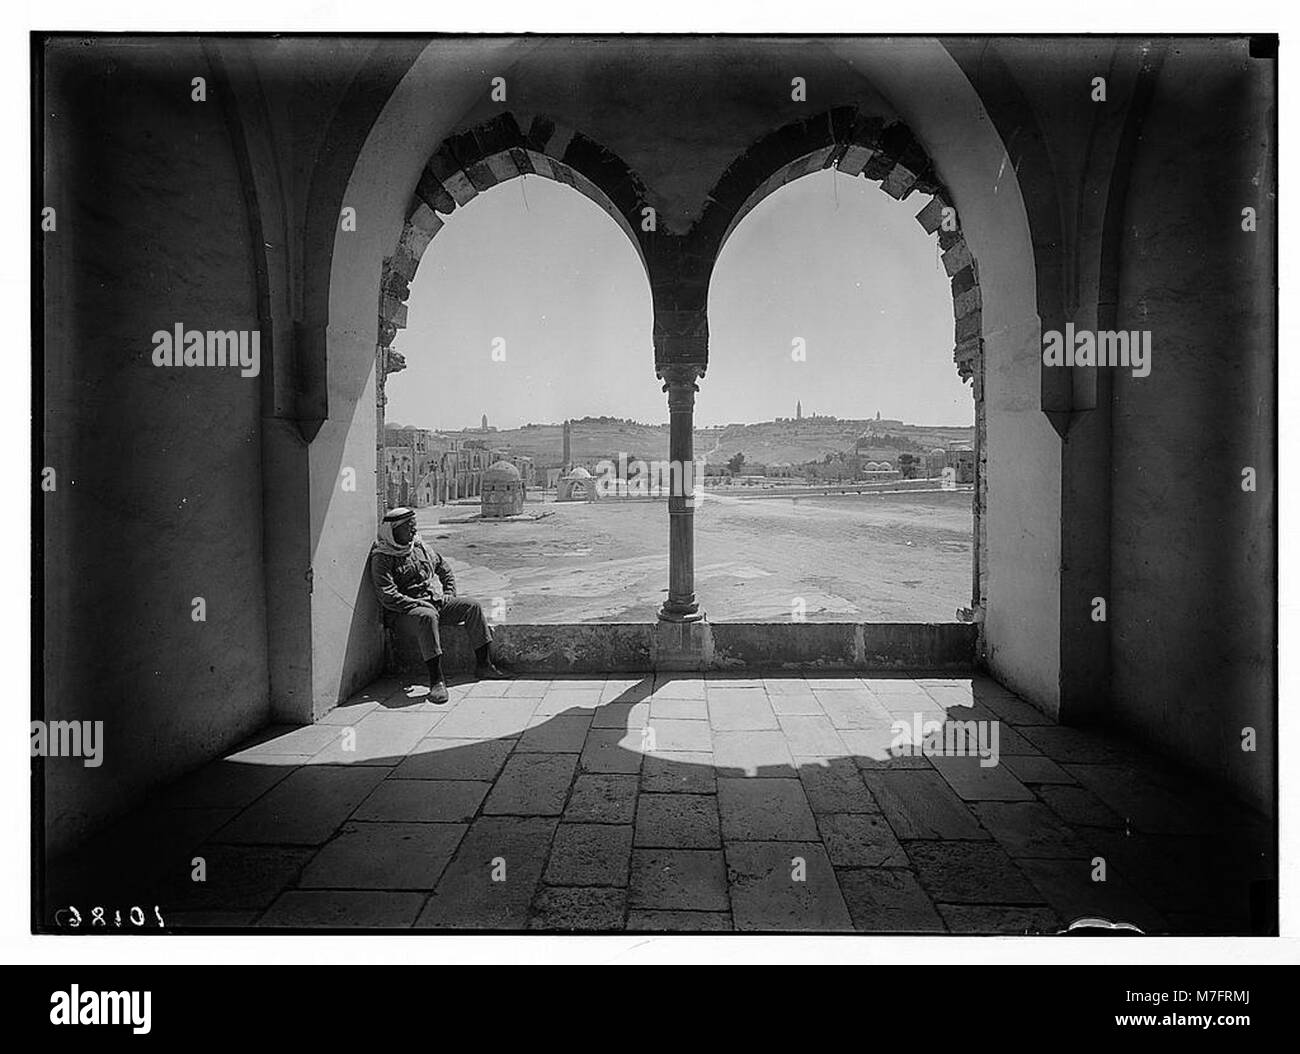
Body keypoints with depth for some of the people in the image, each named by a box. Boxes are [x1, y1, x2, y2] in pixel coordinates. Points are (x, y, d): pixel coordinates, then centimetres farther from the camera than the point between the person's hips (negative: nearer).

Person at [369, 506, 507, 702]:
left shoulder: (419, 547, 12)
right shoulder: (382, 558, -10)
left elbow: (444, 568, 23)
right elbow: (389, 597, -19)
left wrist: (449, 595, 10)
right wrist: (419, 604, -22)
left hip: (437, 602, 8)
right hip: (404, 613, -7)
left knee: (473, 606, -8)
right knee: (428, 616, -39)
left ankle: (483, 664, -5)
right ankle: (436, 680, -38)